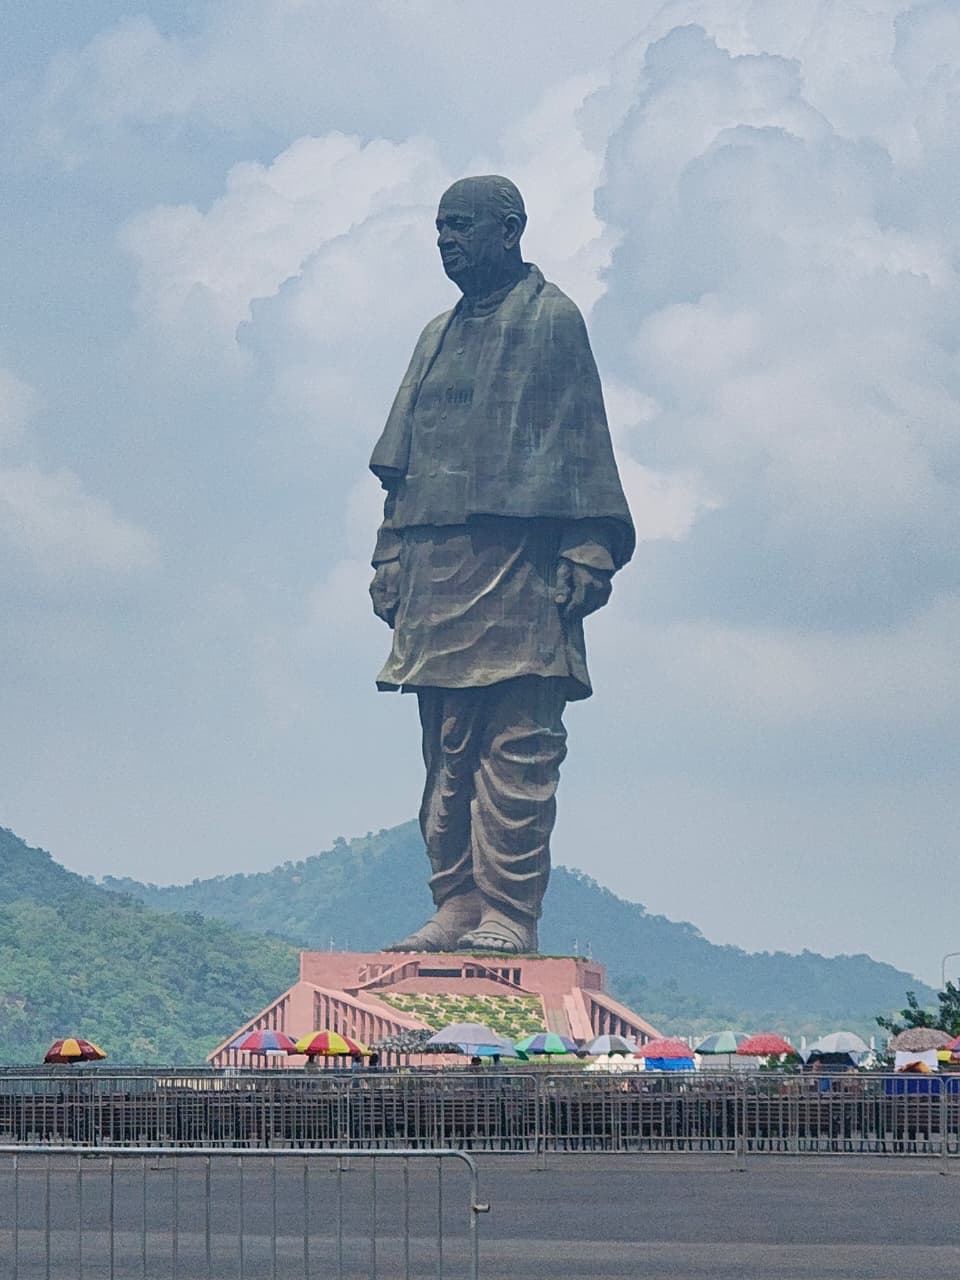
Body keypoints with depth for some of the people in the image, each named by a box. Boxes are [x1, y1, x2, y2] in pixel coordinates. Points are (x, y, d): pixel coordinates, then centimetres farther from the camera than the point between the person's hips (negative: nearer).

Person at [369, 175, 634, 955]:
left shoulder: (552, 320, 3)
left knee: (518, 746, -9)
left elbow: (581, 444, -3)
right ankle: (457, 905, 5)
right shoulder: (440, 336, 22)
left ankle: (510, 912, -11)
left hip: (517, 563, -7)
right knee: (447, 749, 4)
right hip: (436, 567, 7)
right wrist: (391, 558, 12)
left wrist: (586, 554, -11)